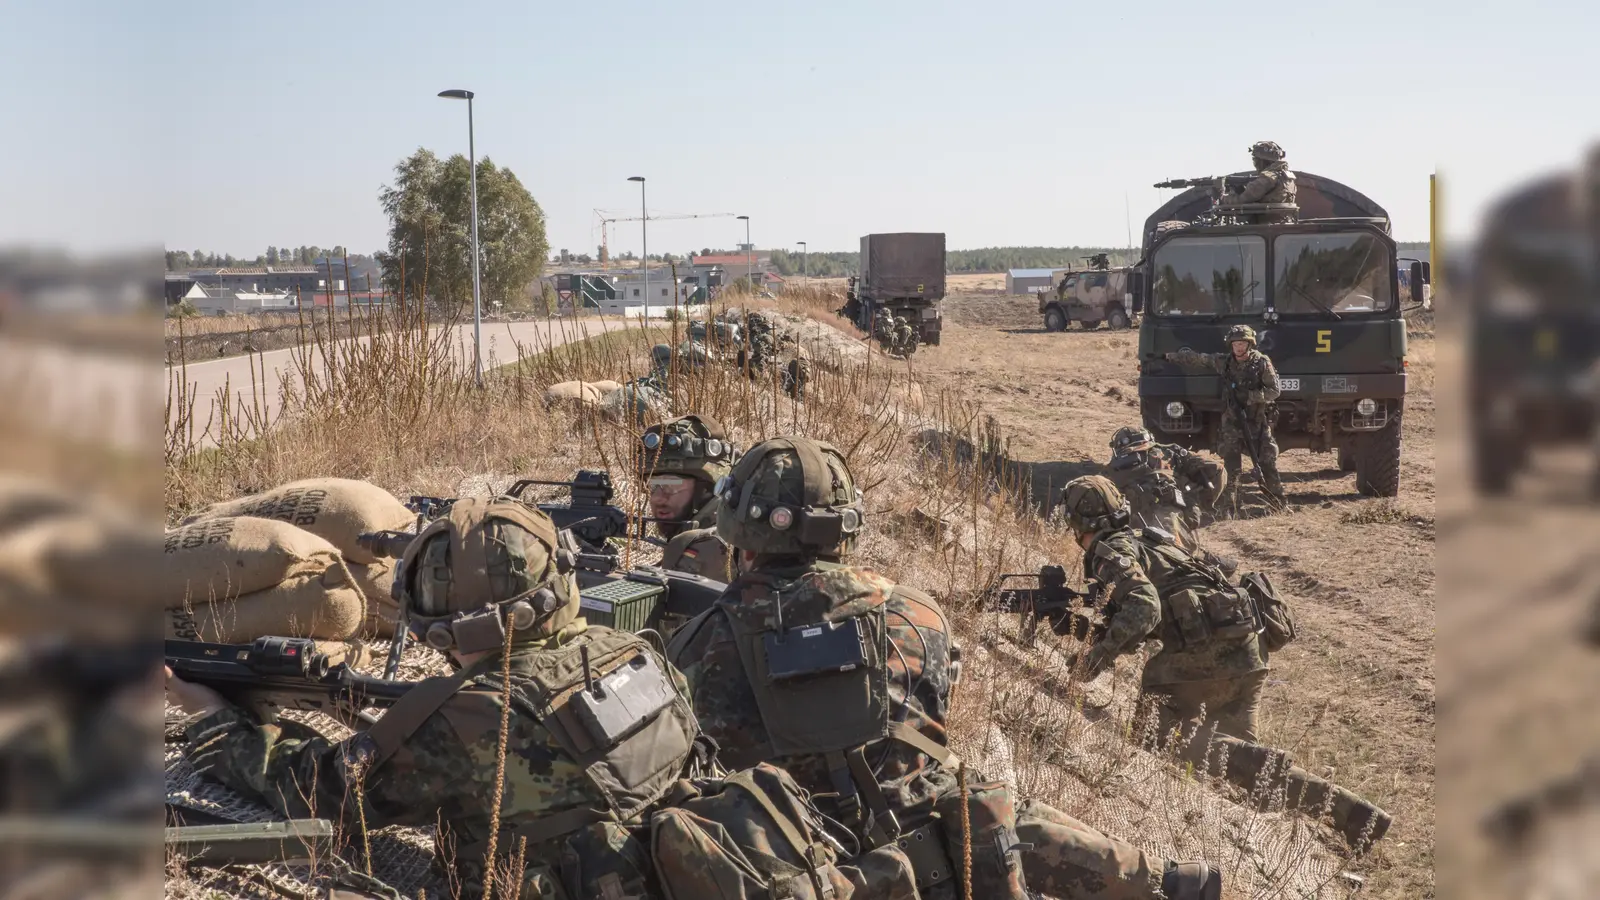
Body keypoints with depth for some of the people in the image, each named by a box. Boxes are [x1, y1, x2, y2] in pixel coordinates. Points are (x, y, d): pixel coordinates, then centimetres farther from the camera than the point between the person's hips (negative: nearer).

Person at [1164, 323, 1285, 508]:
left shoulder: (1262, 363, -5)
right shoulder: (1223, 362, 4)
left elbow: (1274, 391, -7)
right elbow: (1196, 358, 14)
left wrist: (1251, 396, -19)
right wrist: (1170, 356, 18)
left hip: (1257, 423, -2)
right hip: (1231, 423, 2)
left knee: (1268, 464, 0)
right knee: (1230, 467, -1)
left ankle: (1279, 504, 9)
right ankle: (1227, 507, 0)